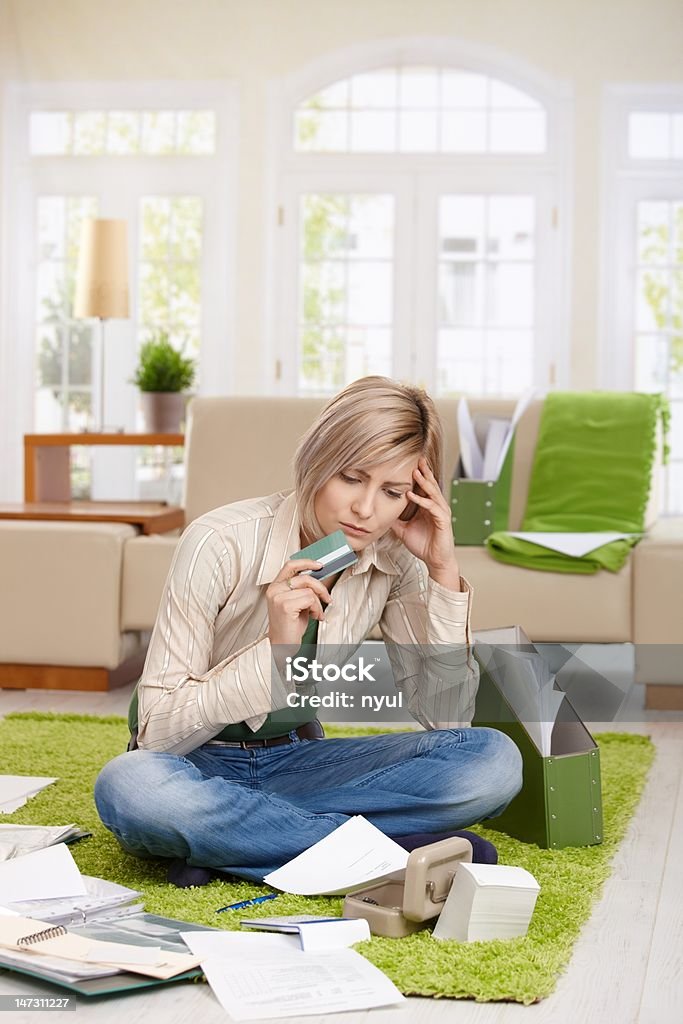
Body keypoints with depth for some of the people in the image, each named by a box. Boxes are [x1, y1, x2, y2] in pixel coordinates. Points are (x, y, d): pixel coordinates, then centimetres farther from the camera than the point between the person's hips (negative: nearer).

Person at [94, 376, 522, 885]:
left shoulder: (394, 562, -7)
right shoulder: (222, 542, -21)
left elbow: (445, 717, -10)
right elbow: (158, 731, -21)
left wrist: (445, 573, -18)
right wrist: (274, 650, -34)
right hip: (198, 765, -3)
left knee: (493, 761, -19)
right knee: (128, 786, -40)